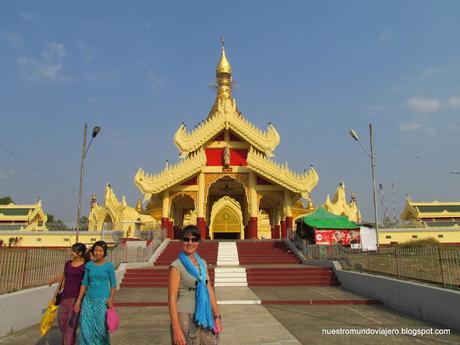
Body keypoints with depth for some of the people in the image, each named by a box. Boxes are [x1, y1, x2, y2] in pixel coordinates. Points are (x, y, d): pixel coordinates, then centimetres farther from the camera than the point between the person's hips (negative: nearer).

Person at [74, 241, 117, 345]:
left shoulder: (109, 266, -5)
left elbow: (113, 284, -3)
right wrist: (78, 300, 5)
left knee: (101, 327, -1)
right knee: (86, 327, -3)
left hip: (103, 300, -3)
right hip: (89, 300, 3)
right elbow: (84, 284, 9)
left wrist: (111, 299, -15)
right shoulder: (89, 265, 4)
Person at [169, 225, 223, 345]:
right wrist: (176, 329, -18)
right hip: (185, 318, -5)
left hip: (205, 317, 6)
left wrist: (217, 317, 8)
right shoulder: (177, 266, -11)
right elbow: (172, 299, -14)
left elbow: (209, 291, 11)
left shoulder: (202, 263, 6)